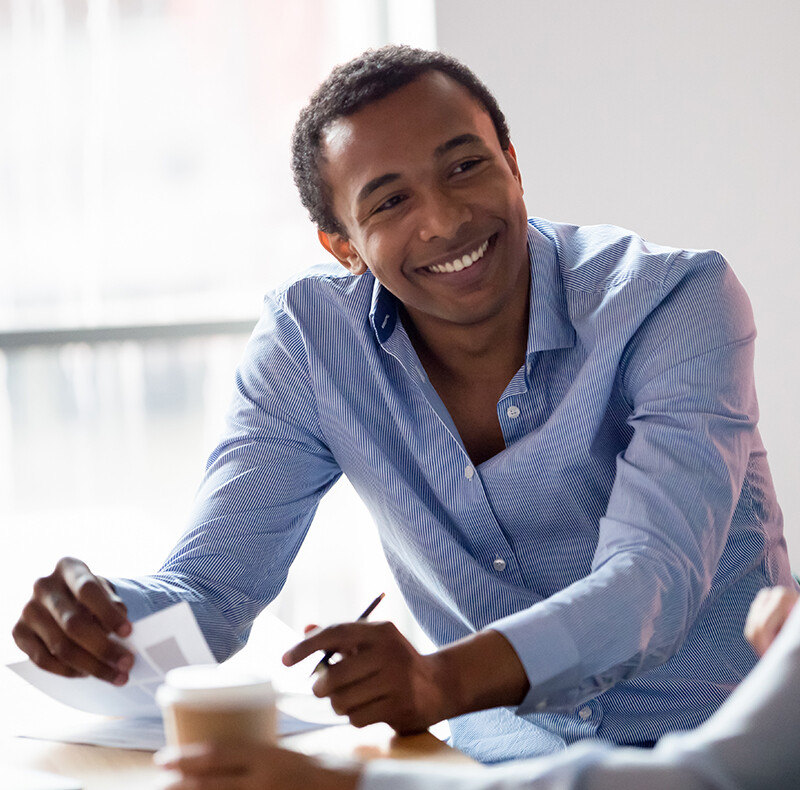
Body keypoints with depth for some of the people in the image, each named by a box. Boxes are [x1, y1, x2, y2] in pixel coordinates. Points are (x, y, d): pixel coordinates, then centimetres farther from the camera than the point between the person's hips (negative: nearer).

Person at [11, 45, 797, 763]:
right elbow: (208, 591, -8)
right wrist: (93, 618, -32)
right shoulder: (306, 340, -5)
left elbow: (653, 583, -26)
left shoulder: (678, 301, -14)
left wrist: (442, 680, -44)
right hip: (510, 758, 2)